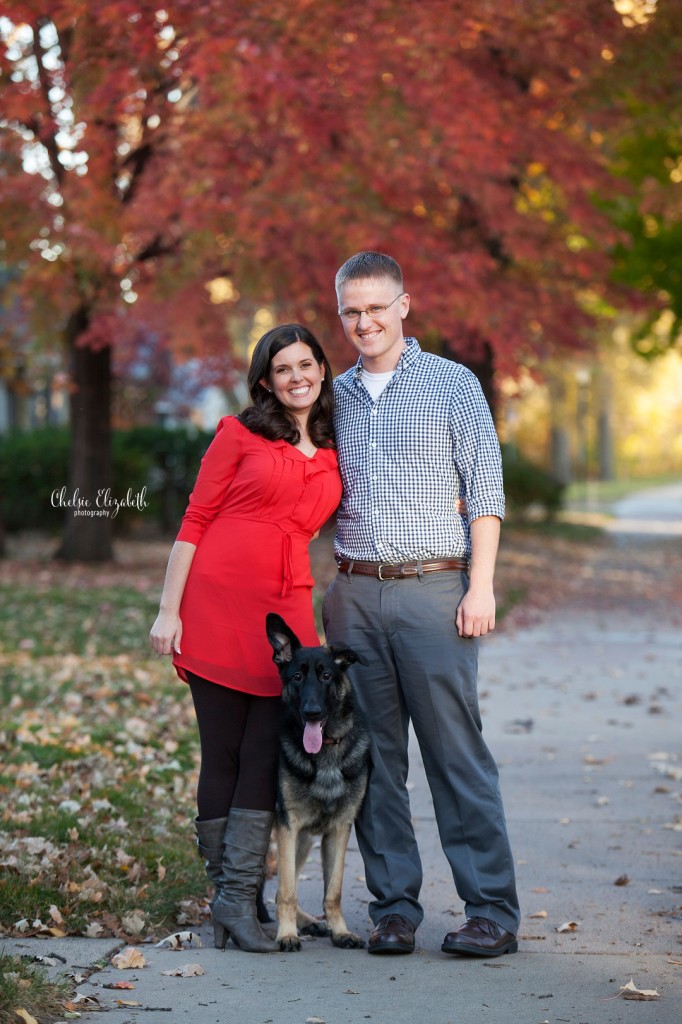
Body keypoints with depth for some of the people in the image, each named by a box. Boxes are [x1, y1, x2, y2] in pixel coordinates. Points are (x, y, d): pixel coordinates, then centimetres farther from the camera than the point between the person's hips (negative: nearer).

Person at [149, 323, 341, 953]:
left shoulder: (335, 453, 14)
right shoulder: (240, 434, 3)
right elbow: (195, 521, 1)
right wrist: (169, 610, -5)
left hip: (286, 611, 3)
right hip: (217, 601, -3)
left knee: (267, 753, -5)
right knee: (223, 754, 0)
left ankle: (239, 898, -1)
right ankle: (224, 890, 9)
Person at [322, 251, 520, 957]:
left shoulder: (453, 385, 3)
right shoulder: (333, 397, 15)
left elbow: (485, 489, 0)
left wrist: (480, 586, -9)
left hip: (432, 589, -4)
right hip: (354, 595, 4)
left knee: (456, 751, -6)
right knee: (373, 754, 4)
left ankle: (492, 910, -2)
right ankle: (393, 905, 10)